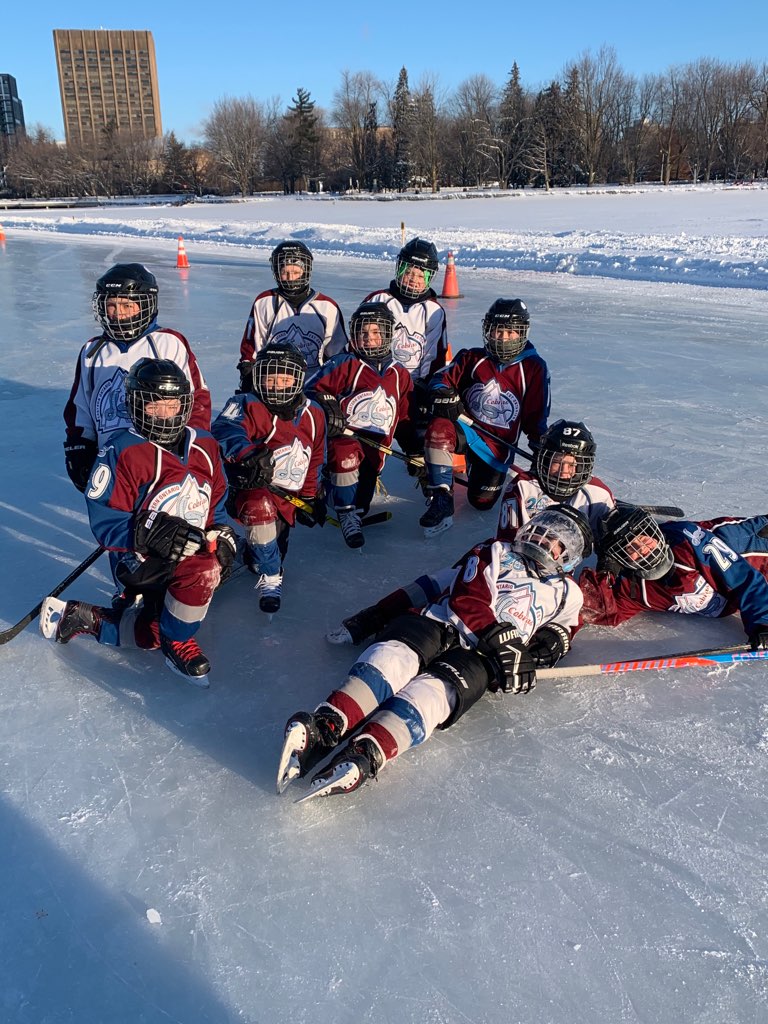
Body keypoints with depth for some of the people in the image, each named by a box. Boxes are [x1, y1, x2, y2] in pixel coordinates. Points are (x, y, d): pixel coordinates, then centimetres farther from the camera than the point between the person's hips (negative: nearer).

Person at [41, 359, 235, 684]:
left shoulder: (205, 446, 3)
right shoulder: (123, 451, -16)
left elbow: (216, 503, 13)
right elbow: (105, 522, -18)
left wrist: (222, 535, -5)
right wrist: (150, 534, -32)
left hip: (191, 547, 7)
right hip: (140, 560, -7)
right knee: (203, 569, -34)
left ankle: (88, 619, 25)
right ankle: (177, 642, -10)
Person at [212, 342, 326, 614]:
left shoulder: (312, 414, 6)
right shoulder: (247, 405, -11)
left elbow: (315, 460, 16)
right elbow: (225, 429, -33)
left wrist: (311, 497, 12)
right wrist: (246, 454, -54)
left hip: (287, 497, 6)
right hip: (250, 487, -5)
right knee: (260, 507, -37)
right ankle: (270, 577, -20)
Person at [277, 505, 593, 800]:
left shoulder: (566, 594, 30)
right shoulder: (495, 554, 19)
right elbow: (469, 603, 3)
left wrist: (552, 639, 0)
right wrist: (501, 642, -12)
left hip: (478, 658, 0)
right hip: (439, 626, 0)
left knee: (436, 689, -33)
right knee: (395, 657, -34)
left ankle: (364, 756, -57)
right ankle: (323, 729, -53)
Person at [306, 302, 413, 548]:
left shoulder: (400, 375, 14)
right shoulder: (345, 365, 0)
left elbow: (405, 416, 20)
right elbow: (313, 389, -1)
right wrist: (327, 407, -20)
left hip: (376, 444, 4)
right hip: (344, 434, -4)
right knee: (346, 453, -35)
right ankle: (347, 513, -20)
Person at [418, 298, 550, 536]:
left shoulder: (534, 368, -1)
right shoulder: (472, 358, 1)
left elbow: (536, 415, 1)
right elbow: (442, 379, 1)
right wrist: (444, 396, -22)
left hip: (499, 444, 1)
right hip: (466, 428, 0)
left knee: (482, 501, -2)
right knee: (439, 428, -36)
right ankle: (441, 500, -29)